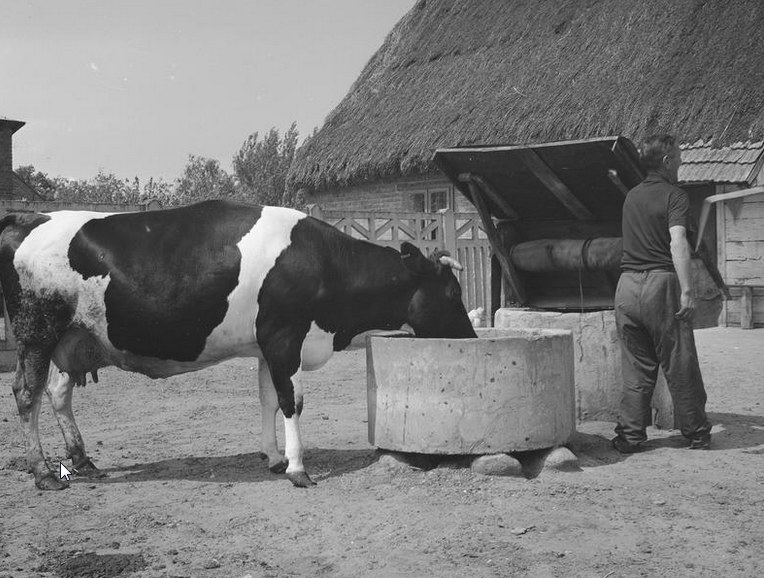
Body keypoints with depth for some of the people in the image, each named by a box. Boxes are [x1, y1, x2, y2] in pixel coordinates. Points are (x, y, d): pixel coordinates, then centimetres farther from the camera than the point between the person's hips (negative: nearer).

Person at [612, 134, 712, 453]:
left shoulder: (631, 196, 15)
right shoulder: (674, 195, -5)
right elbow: (678, 243, -18)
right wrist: (687, 290, -21)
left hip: (627, 285, 5)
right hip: (661, 283, -5)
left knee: (635, 367, 10)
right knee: (680, 366, 5)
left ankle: (630, 435, 10)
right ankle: (696, 433, 15)